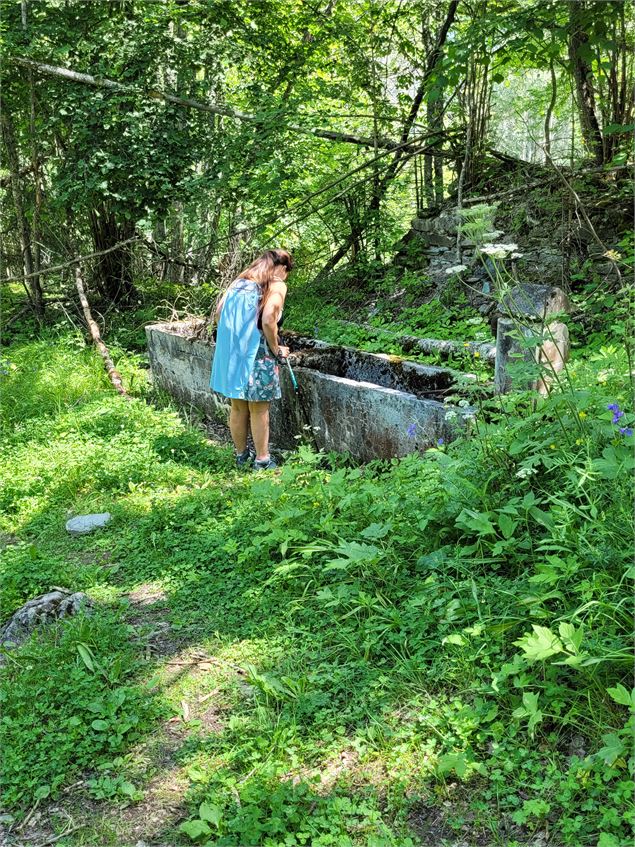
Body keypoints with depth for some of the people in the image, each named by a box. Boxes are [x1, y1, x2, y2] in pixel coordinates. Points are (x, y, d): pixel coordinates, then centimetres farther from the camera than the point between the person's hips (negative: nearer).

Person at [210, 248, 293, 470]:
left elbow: (219, 312, 9)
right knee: (259, 409, 5)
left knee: (238, 407, 16)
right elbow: (267, 321, -18)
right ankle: (262, 460, 15)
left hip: (229, 352, 6)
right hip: (255, 353, -6)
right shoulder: (277, 285, -6)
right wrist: (277, 351, -6)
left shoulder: (240, 280, 13)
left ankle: (241, 454, 29)